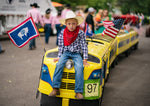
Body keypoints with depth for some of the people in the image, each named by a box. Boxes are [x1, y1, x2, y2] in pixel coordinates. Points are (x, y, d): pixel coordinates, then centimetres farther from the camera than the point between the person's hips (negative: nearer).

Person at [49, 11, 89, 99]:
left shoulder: (81, 33, -5)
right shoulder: (62, 33, 1)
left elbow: (84, 46, -3)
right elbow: (61, 46, 9)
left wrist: (85, 59, -6)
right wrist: (59, 56, 3)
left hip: (76, 54, -2)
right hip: (66, 53, 2)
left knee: (79, 68, -29)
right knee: (59, 65, -27)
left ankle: (79, 92, -27)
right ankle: (55, 88, -22)